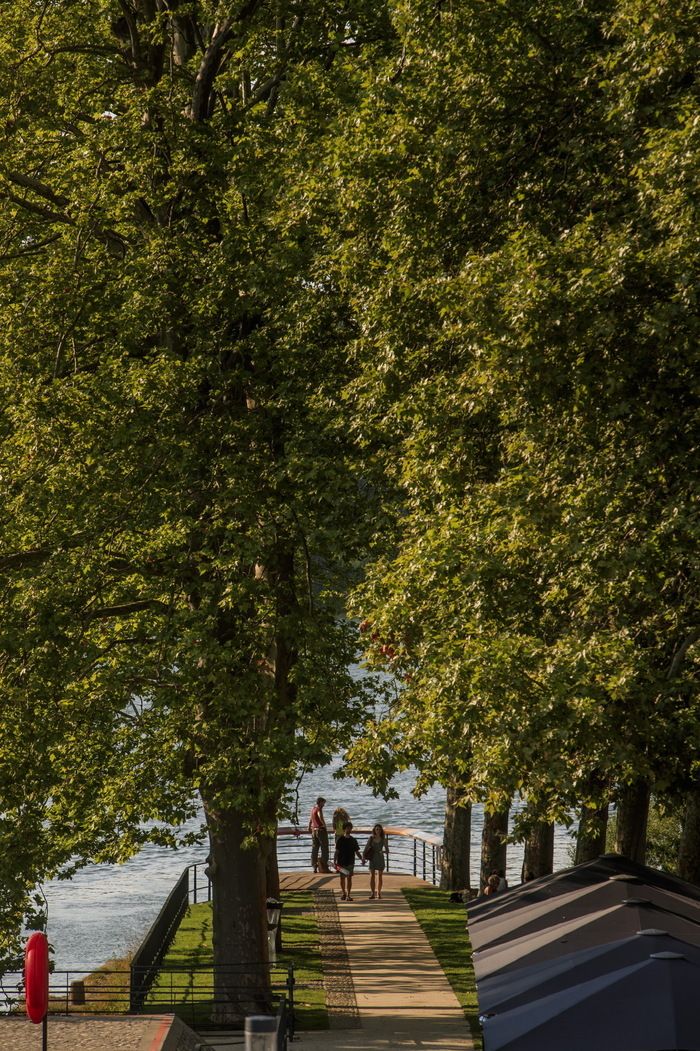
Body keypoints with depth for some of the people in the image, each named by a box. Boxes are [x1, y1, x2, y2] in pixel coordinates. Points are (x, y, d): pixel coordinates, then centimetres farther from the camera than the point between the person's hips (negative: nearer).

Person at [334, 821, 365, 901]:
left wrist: (361, 859, -6)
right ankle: (343, 893, 23)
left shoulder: (353, 840, 6)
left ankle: (348, 895, 2)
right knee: (342, 878, 5)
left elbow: (357, 852, 10)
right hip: (341, 863, -1)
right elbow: (337, 852, -1)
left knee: (349, 878, -1)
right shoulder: (340, 840, -1)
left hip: (350, 862, 1)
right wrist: (335, 862, -7)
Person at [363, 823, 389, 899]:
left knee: (380, 876, 4)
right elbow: (366, 848, 0)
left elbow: (387, 851, 0)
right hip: (372, 859, 0)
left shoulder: (384, 840, -3)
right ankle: (372, 893, 1)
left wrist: (383, 851, -23)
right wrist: (363, 857, -11)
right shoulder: (371, 838, -1)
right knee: (372, 876, -4)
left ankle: (378, 893, 14)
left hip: (380, 858, 0)